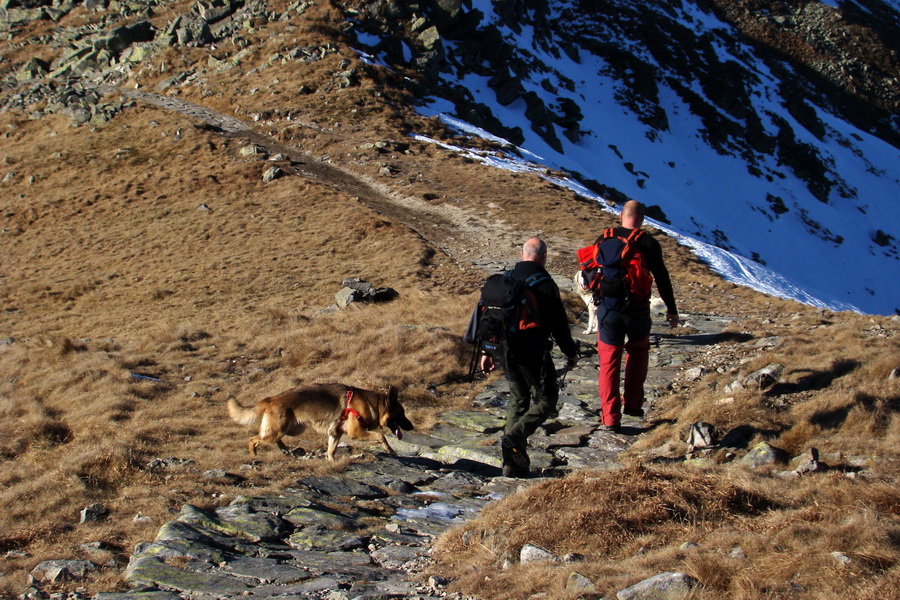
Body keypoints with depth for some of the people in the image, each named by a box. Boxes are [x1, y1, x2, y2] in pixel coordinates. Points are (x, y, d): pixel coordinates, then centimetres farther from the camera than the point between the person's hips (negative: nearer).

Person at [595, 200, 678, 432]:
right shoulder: (649, 243, -5)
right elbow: (662, 278, -3)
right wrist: (672, 310, 6)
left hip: (608, 308, 1)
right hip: (637, 309, -1)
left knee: (609, 361, 6)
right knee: (638, 351, 24)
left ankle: (610, 417, 2)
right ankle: (632, 402, 18)